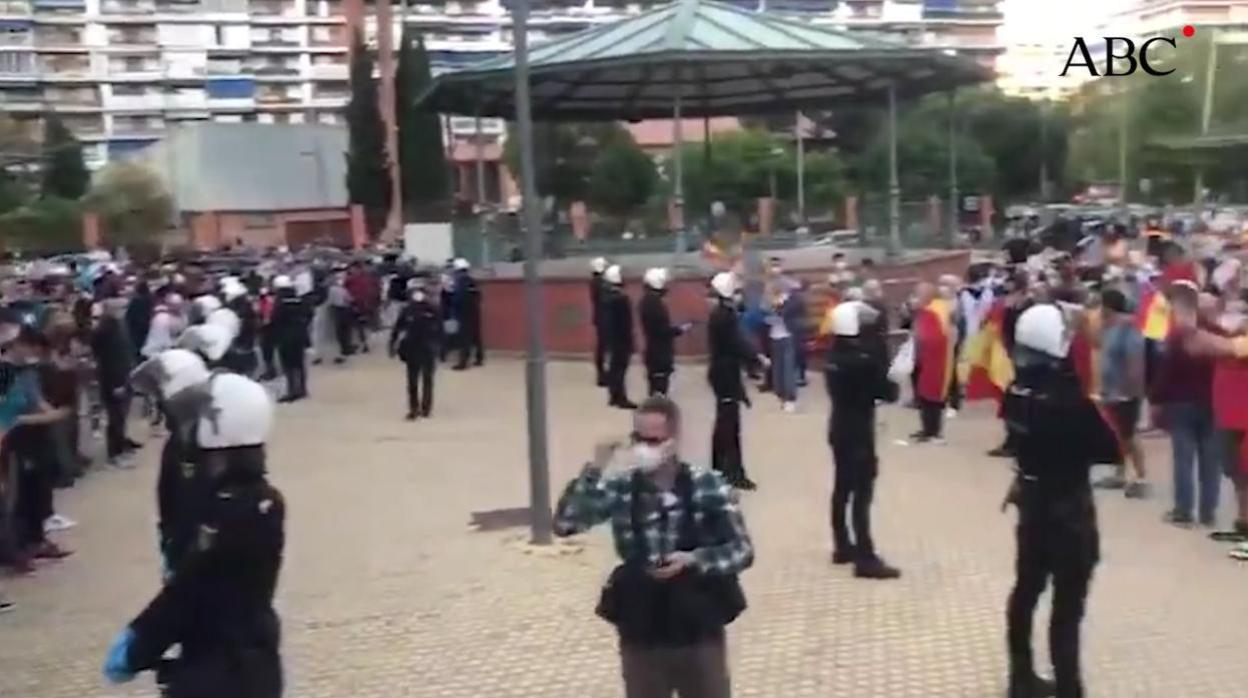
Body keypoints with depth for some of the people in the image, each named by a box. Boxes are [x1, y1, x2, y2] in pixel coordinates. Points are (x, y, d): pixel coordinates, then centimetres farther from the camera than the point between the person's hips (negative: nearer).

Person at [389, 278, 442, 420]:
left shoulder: (432, 310, -7)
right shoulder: (406, 311, -3)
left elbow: (439, 330, -7)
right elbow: (397, 329, -1)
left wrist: (438, 346, -13)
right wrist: (393, 345, -5)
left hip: (428, 350, -1)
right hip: (412, 350, 1)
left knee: (427, 380, 10)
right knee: (412, 381, 6)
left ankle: (425, 407, 21)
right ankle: (413, 408, 13)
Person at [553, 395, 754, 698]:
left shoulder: (708, 486, -8)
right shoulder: (621, 487, -5)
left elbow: (742, 550, -4)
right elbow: (564, 524, -15)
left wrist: (694, 560, -21)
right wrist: (595, 470, -24)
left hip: (699, 630, -1)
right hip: (641, 633, 1)